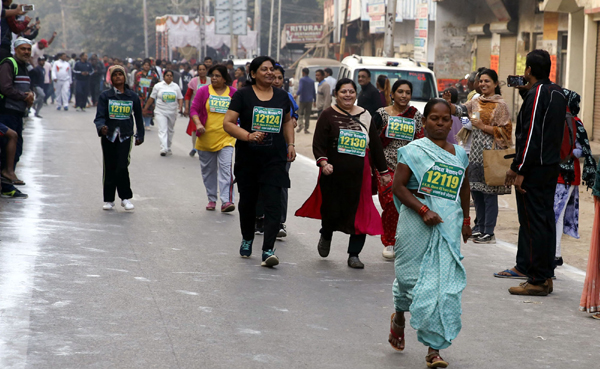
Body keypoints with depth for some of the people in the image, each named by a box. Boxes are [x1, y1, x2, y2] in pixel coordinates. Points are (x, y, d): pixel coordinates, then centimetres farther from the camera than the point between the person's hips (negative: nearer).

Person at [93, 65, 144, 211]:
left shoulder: (132, 96, 6)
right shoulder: (105, 96, 1)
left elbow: (138, 117, 17)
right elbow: (99, 116, -6)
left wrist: (140, 135, 19)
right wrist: (101, 127, -27)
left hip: (125, 136, 0)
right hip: (109, 136, 0)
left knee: (122, 167, -13)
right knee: (109, 168, 5)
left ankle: (126, 198, 1)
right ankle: (109, 200, 17)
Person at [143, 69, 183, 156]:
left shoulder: (176, 87, 9)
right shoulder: (158, 86, 3)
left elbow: (180, 98, 10)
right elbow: (151, 98, 8)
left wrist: (180, 106, -9)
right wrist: (145, 109, 9)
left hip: (172, 113, 3)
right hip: (160, 112, -3)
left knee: (170, 130, 12)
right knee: (163, 130, -15)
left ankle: (168, 148, 26)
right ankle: (163, 148, -25)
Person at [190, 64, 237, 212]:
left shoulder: (233, 93, 4)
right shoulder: (203, 91, 1)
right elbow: (193, 110, -1)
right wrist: (198, 123, -17)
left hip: (226, 138, -1)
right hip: (206, 138, 1)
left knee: (225, 168, -14)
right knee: (208, 170, 10)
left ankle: (226, 201, -19)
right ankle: (211, 200, 23)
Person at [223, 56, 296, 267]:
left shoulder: (282, 96, 9)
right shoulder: (242, 95, -3)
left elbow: (287, 121, 24)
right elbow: (228, 123, -9)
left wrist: (290, 144, 12)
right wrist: (248, 136, -24)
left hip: (275, 158, 1)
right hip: (248, 157, -1)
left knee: (273, 203, -12)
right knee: (248, 201, 13)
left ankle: (268, 250, -15)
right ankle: (247, 239, 37)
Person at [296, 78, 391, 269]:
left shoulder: (365, 116, 11)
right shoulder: (328, 115, 1)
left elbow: (376, 145, 15)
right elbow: (318, 144, -5)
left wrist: (383, 171, 15)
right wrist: (323, 162, -22)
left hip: (359, 174, 3)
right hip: (334, 174, -3)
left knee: (359, 213, -2)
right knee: (332, 211, 0)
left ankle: (354, 255, 10)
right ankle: (326, 236, 35)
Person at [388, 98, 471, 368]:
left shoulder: (459, 154, 11)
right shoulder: (413, 151, -4)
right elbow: (398, 186, -10)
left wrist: (466, 219, 24)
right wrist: (423, 210, -19)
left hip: (448, 227, 3)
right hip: (416, 226, -3)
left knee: (445, 283, -5)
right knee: (411, 276, 9)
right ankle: (399, 316, 44)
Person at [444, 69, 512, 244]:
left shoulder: (500, 105, -6)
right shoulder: (476, 102, 13)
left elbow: (505, 130, -10)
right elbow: (460, 110, 1)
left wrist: (483, 126, -15)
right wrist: (449, 103, -18)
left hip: (491, 152, -7)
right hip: (476, 151, 7)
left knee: (489, 192, -6)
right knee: (475, 190, 12)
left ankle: (489, 233, -2)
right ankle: (480, 227, 26)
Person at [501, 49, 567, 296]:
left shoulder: (536, 95, -15)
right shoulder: (557, 93, 13)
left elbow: (530, 135, -20)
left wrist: (519, 170, -18)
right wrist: (526, 93, 16)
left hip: (534, 169, -10)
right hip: (552, 166, 10)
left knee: (533, 222, -7)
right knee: (545, 219, 12)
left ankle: (538, 280, -6)